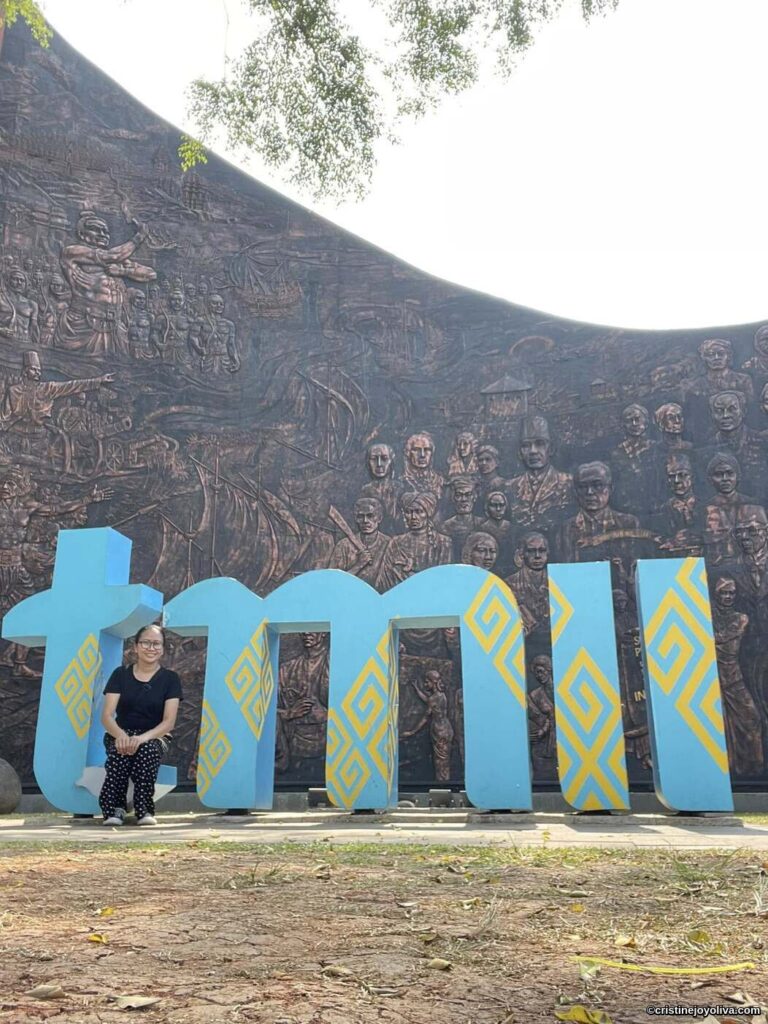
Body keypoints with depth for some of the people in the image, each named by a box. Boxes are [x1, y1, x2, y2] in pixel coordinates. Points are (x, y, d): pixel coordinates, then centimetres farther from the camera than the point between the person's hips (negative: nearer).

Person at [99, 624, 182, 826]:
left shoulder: (170, 679, 1)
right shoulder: (120, 674, 4)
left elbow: (169, 721, -9)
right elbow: (106, 715, -5)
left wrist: (143, 737, -29)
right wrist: (120, 735, -29)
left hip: (152, 738, -1)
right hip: (122, 735, 1)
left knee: (147, 749, -35)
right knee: (119, 751, -34)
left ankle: (145, 810, -29)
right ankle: (114, 809, -28)